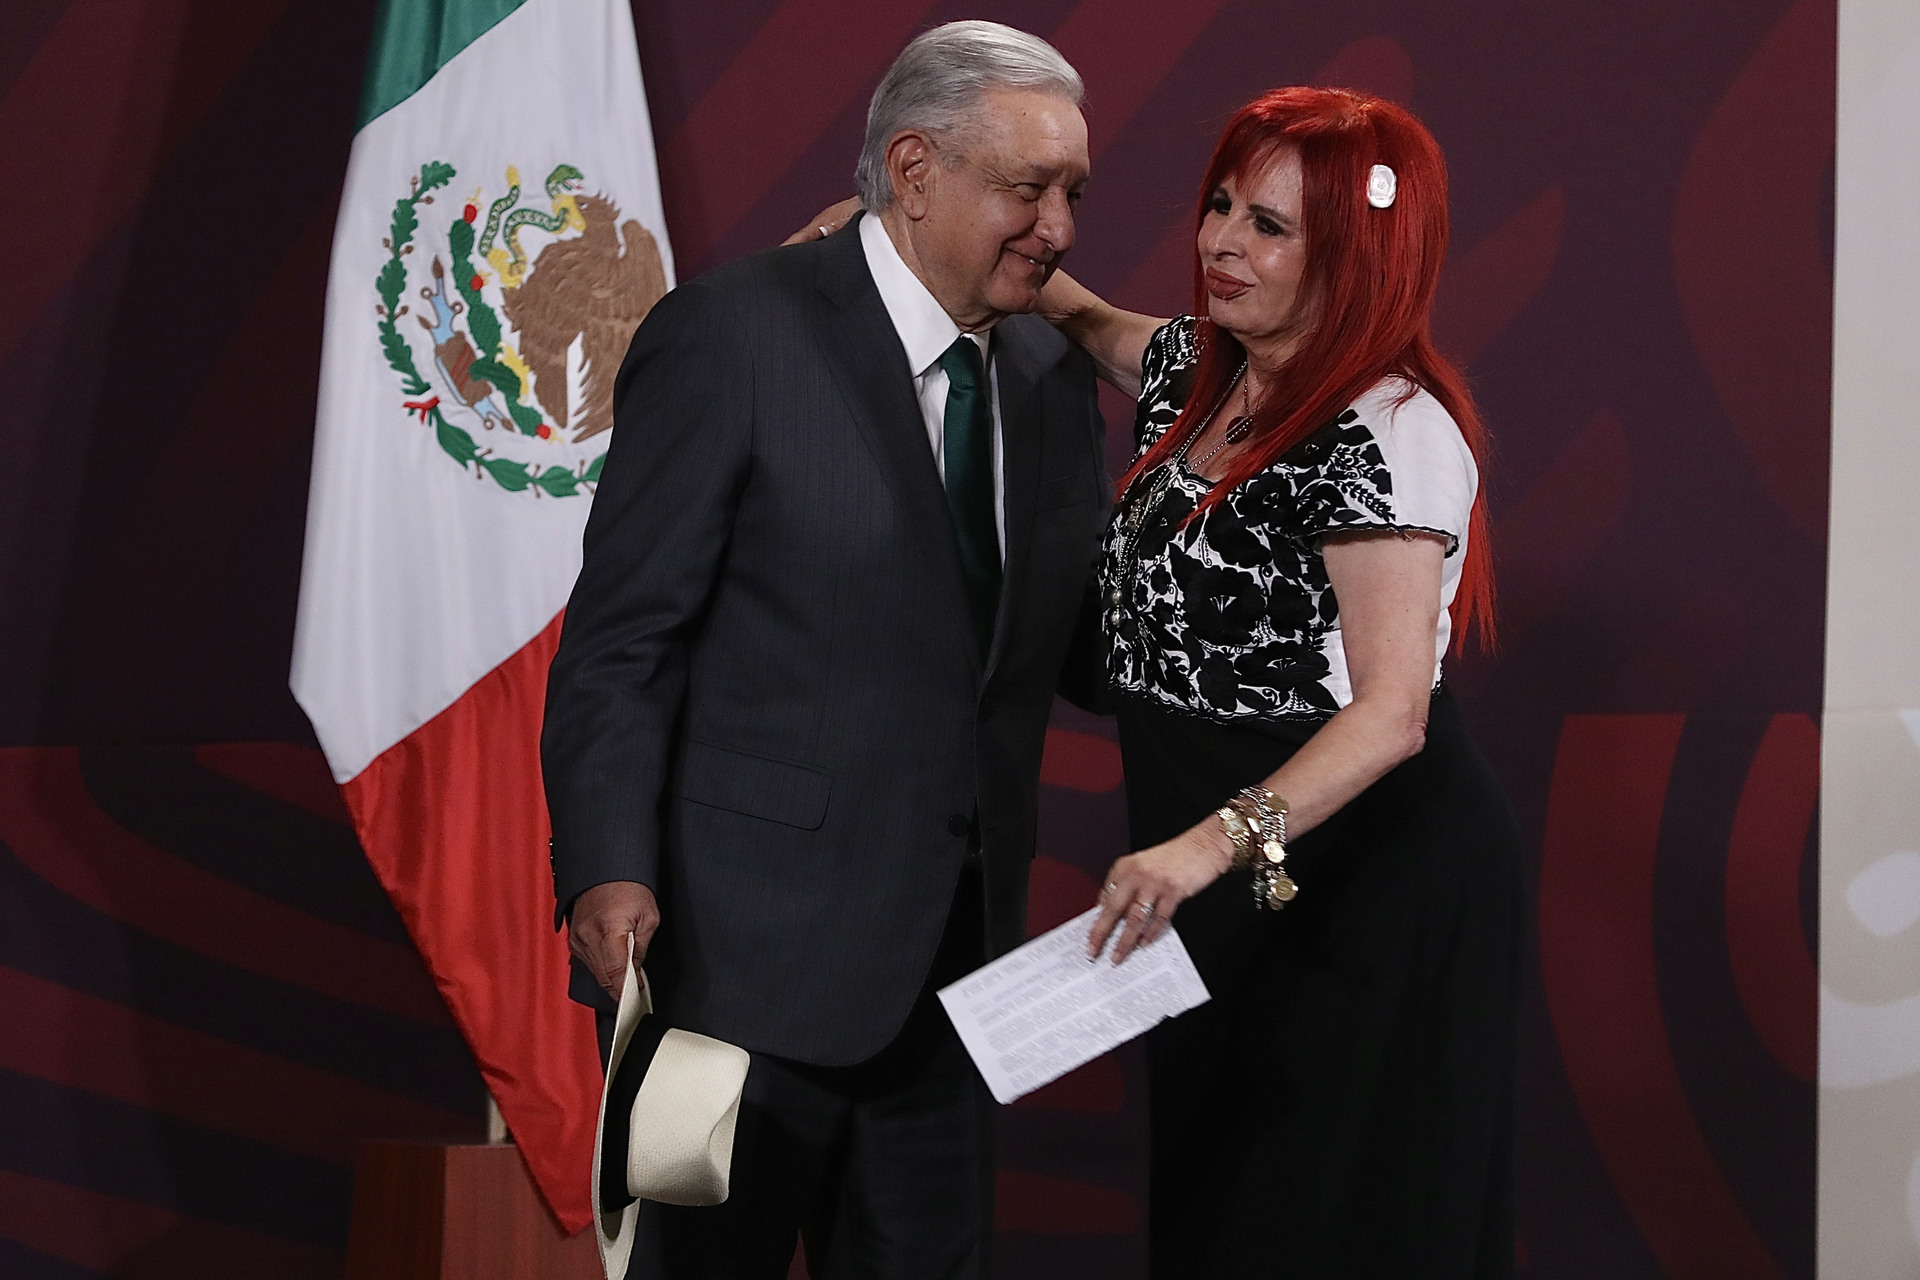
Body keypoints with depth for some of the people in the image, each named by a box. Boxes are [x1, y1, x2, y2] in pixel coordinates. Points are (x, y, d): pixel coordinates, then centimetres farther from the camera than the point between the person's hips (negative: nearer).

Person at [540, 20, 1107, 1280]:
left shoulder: (1054, 375, 9)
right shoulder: (730, 336, -10)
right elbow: (620, 641, -12)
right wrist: (610, 874, -21)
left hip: (955, 947, 6)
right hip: (752, 942, -6)